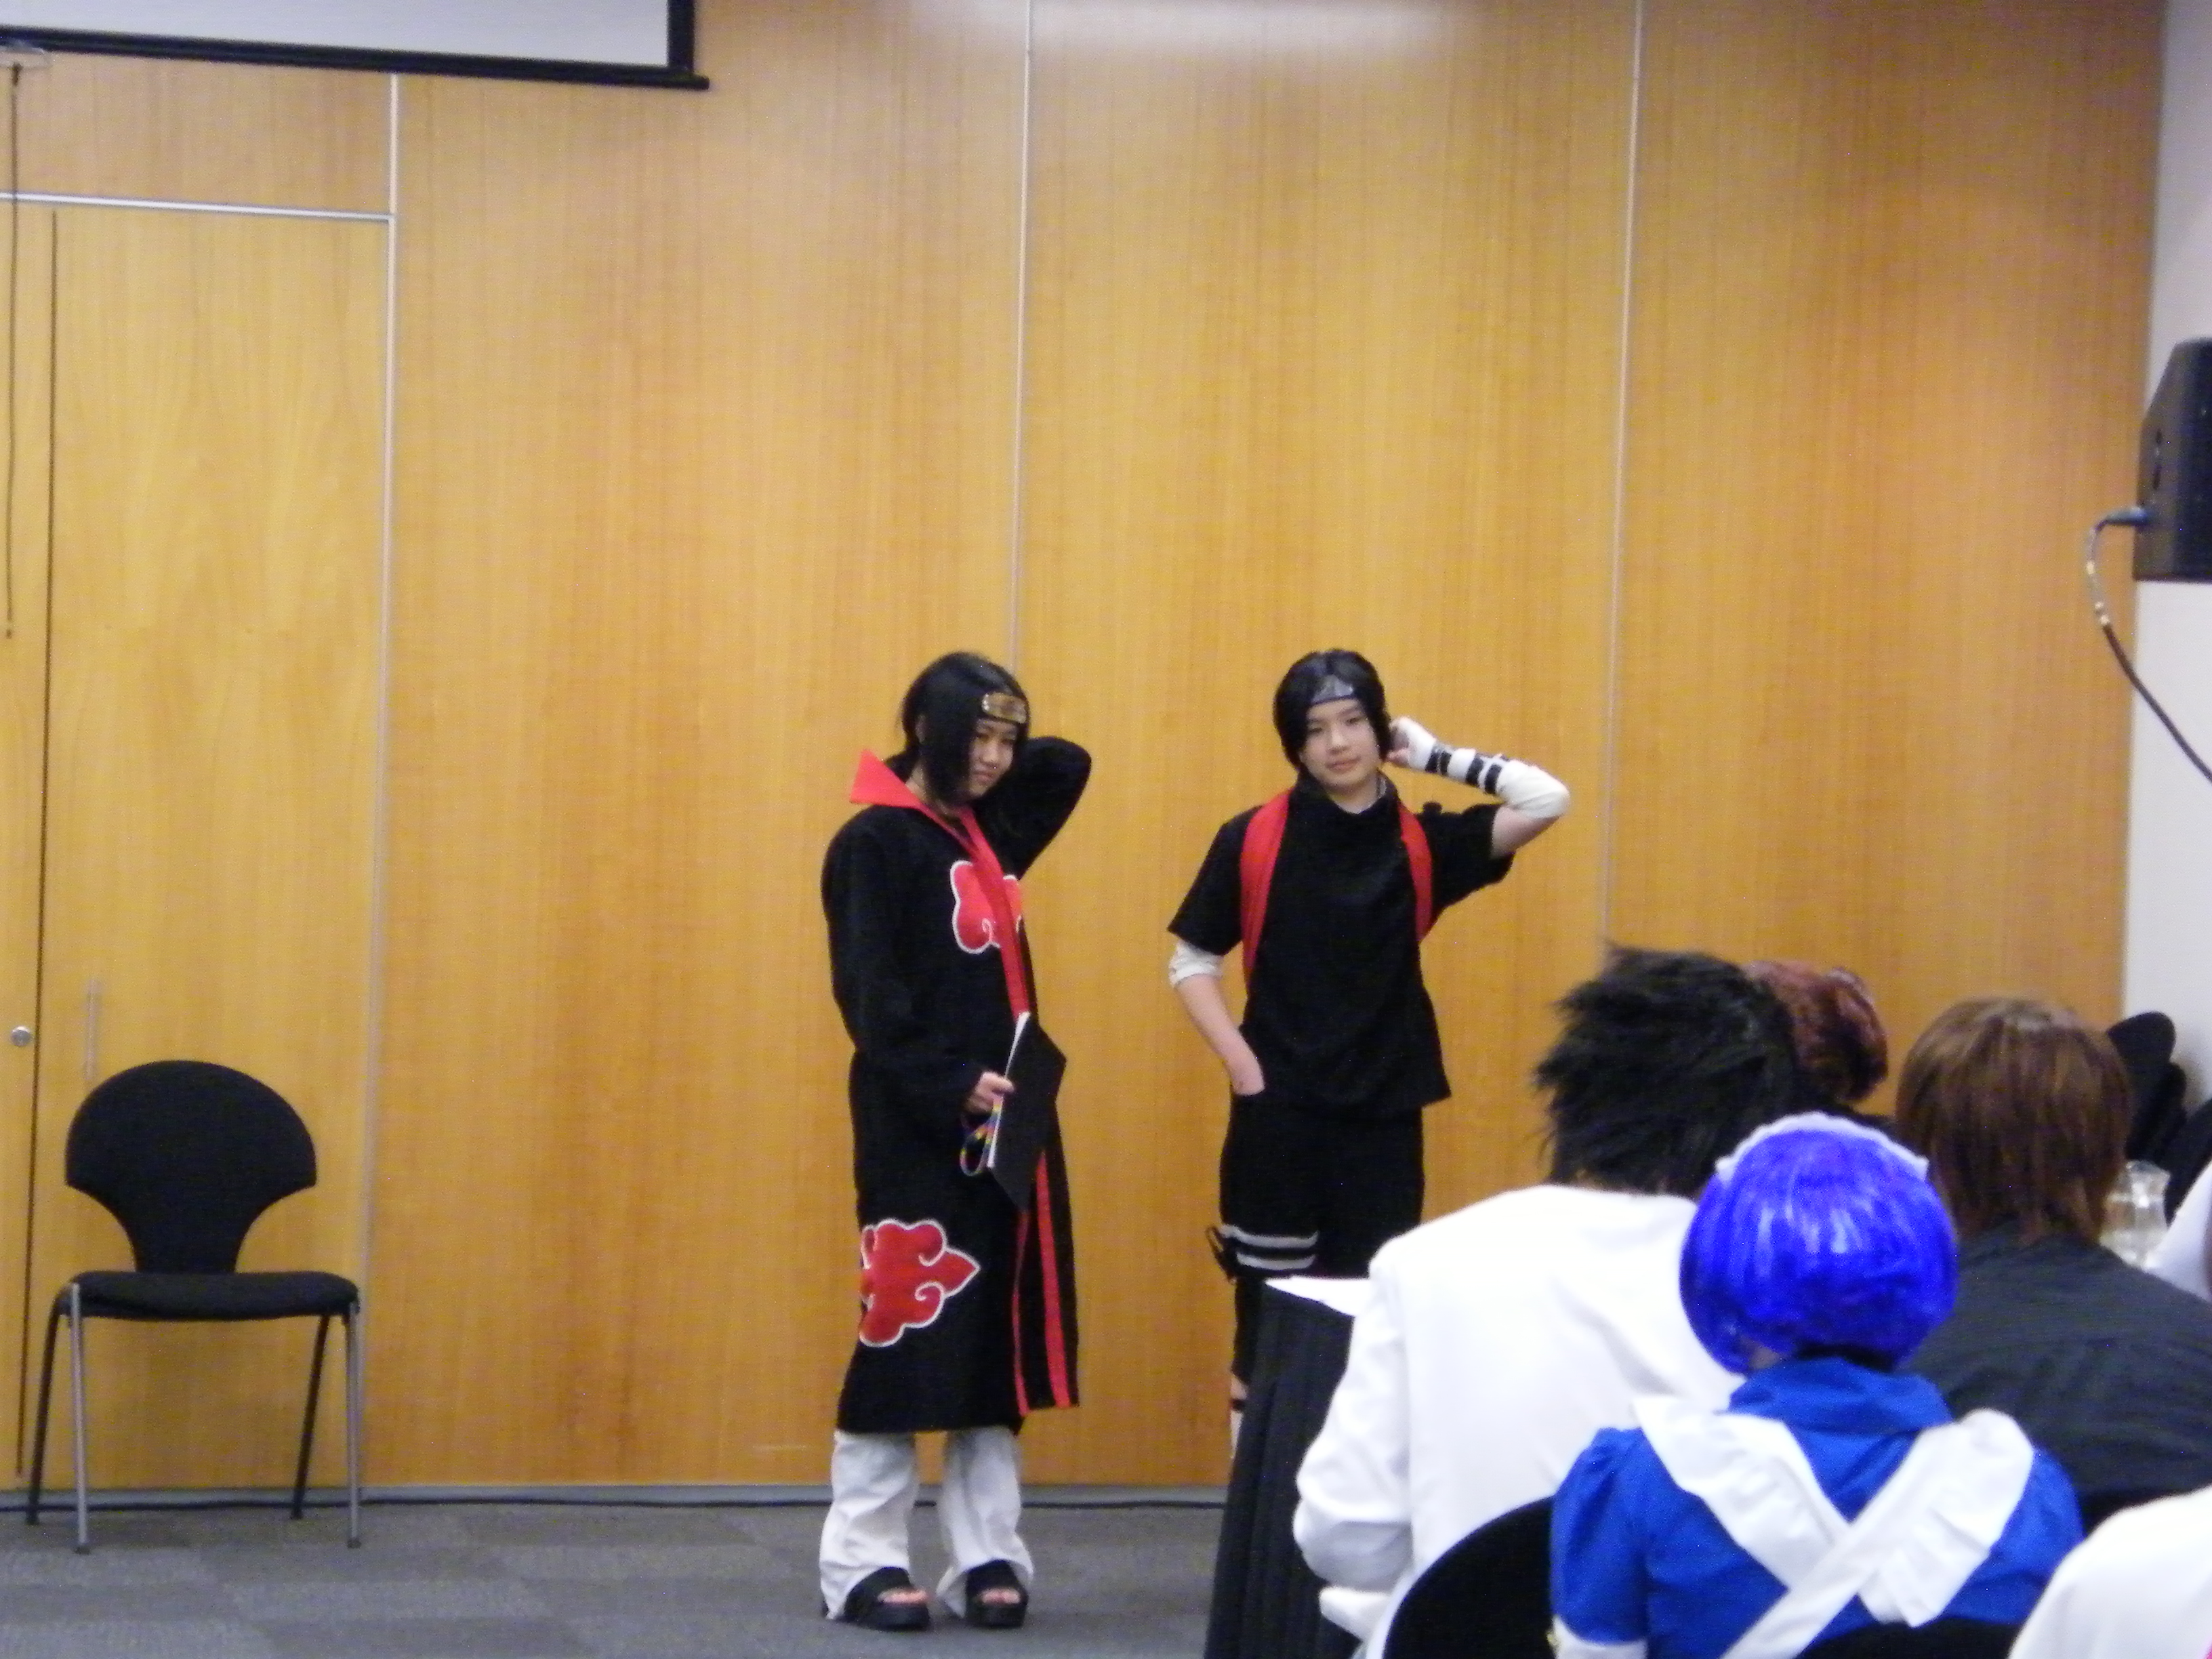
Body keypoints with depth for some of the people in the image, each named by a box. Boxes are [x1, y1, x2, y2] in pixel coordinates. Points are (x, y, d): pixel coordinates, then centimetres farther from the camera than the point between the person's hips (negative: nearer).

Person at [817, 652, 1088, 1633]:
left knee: (997, 1338, 5)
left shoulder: (988, 835, 14)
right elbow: (871, 995, -15)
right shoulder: (877, 842, -7)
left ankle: (986, 1560, 9)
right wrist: (951, 1086, -23)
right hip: (916, 1131, -7)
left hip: (1004, 1126, 7)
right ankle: (863, 1564, -1)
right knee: (908, 1331, -7)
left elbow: (1068, 767, 30)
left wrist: (1005, 756, 14)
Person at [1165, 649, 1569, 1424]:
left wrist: (1435, 755, -2)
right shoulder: (1254, 839, -1)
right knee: (1269, 1318, 2)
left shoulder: (1422, 841, 2)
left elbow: (1545, 801, -9)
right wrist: (1241, 1063, -7)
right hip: (1279, 1110, -2)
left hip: (1386, 1111, 2)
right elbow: (1191, 961, 4)